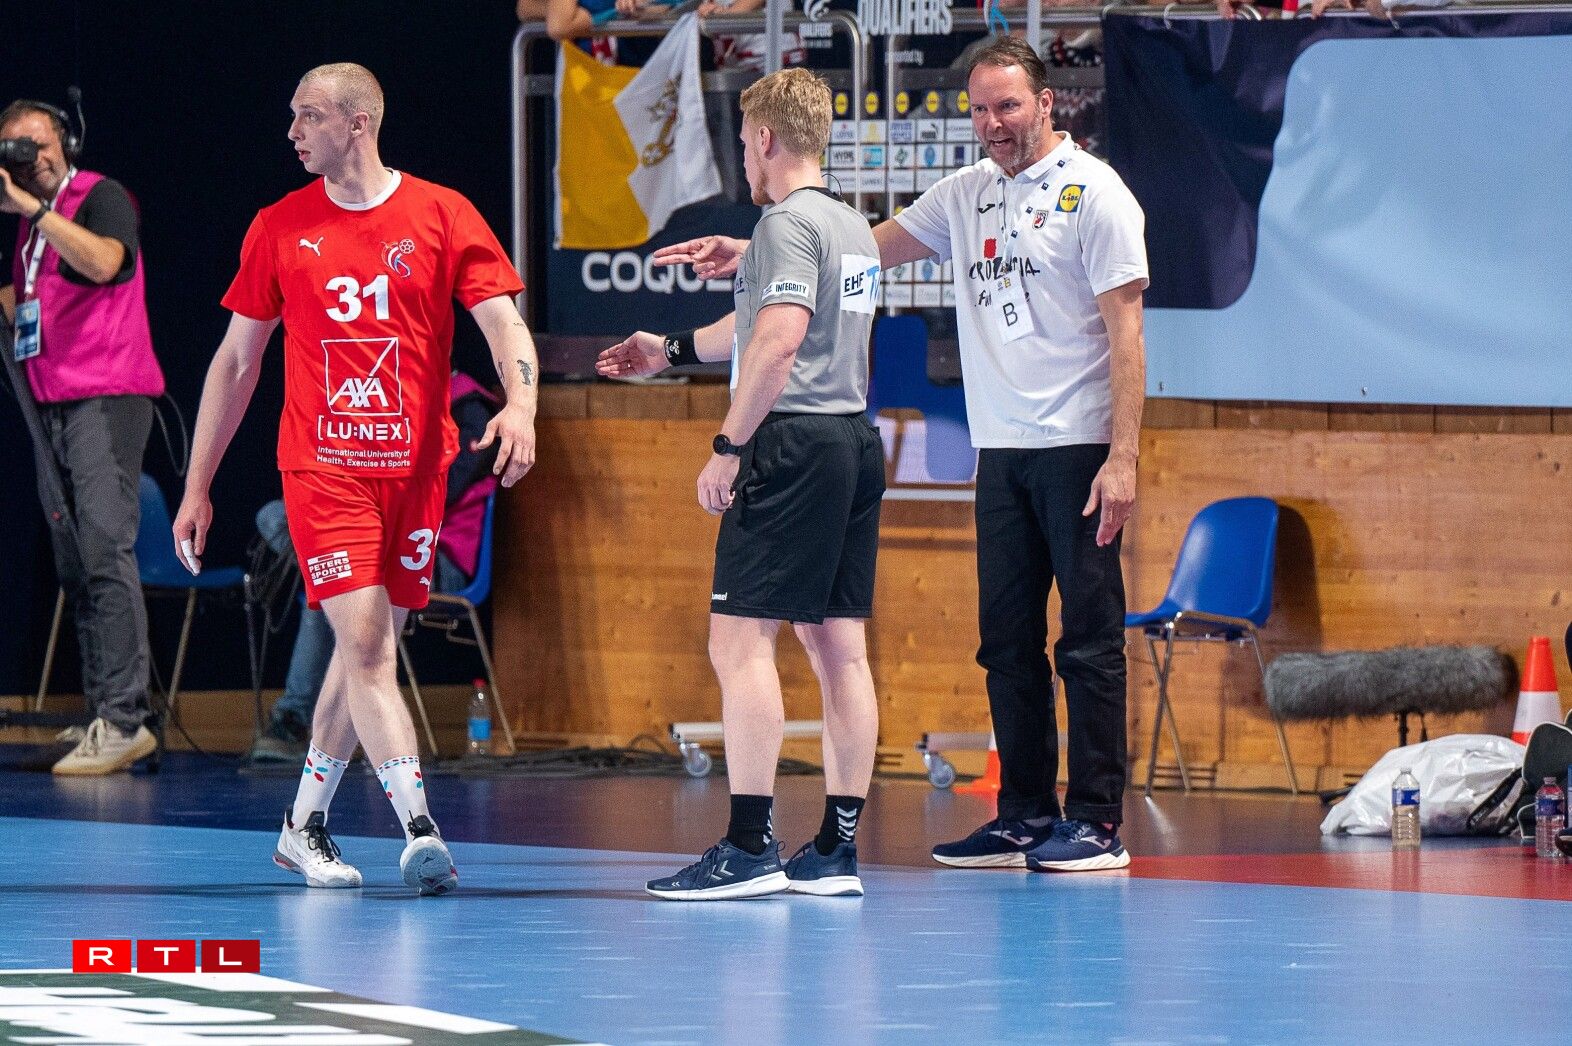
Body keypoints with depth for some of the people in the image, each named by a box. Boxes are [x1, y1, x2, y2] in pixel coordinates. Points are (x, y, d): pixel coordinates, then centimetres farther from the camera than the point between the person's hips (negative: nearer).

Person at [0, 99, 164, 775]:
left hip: (106, 395, -8)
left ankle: (123, 718, -20)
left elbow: (103, 262, -23)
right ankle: (103, 717, 4)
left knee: (105, 548, -16)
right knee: (73, 563, 4)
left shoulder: (102, 198, -3)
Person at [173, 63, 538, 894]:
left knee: (366, 651, 8)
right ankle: (419, 828, -20)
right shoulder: (280, 228, 5)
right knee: (365, 643, -14)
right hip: (322, 467, -1)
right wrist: (197, 487, 10)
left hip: (415, 467, 1)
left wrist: (520, 404, -27)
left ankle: (304, 825, 23)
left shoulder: (442, 216, 0)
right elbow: (237, 360, 11)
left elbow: (505, 324, -6)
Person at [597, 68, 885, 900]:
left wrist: (729, 447, -18)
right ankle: (837, 848, 8)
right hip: (854, 439, 9)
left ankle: (749, 846, -13)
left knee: (739, 640, -8)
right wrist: (671, 349, 46)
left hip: (792, 446, -9)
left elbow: (778, 340, -22)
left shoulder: (789, 222, -9)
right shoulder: (853, 228, 19)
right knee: (838, 647, 8)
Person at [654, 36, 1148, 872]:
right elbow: (866, 246, 21)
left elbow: (1124, 329, -9)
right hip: (1000, 449, 7)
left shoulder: (1093, 193, -5)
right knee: (1006, 638, 7)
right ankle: (1025, 817, 13)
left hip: (1077, 449, -7)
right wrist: (747, 256, 11)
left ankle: (1098, 822, -3)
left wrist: (1123, 455, -15)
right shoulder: (967, 194, 13)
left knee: (1089, 638, -5)